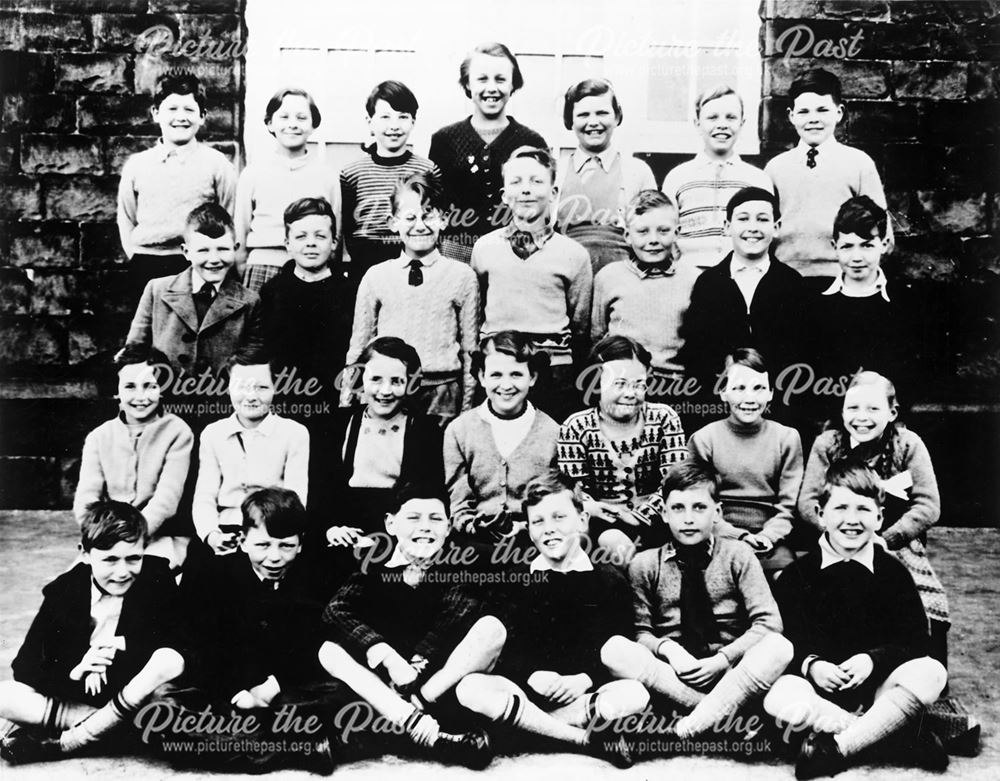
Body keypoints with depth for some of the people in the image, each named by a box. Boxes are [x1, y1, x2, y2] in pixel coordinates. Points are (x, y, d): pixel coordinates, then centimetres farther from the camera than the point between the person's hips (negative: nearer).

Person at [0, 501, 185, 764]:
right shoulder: (63, 591, -8)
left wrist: (123, 643, -20)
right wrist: (74, 674, -28)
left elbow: (182, 642, -12)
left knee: (170, 660, -33)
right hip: (76, 698, 0)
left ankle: (65, 743, -23)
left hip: (134, 698, 0)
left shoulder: (157, 577, -10)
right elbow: (24, 668, -10)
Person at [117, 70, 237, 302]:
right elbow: (126, 219, 17)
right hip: (145, 269, 3)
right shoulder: (136, 165, 10)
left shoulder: (217, 163, 2)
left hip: (196, 266, -3)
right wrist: (136, 258, 7)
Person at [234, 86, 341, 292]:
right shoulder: (253, 173, 9)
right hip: (263, 266, 0)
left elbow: (335, 237, 12)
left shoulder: (327, 175, 9)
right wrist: (242, 279, 7)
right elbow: (239, 236, 12)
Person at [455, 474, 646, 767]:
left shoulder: (609, 580, 7)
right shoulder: (516, 579, 10)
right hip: (528, 687, 2)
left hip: (588, 692, -2)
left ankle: (523, 721, -26)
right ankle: (589, 737, -24)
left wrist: (585, 679, -17)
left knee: (636, 692, -32)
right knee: (470, 687, -29)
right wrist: (533, 676, -17)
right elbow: (505, 647, 2)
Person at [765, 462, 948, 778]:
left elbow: (916, 639, 0)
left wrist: (873, 659, -17)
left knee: (931, 673, -28)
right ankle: (901, 733, -24)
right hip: (817, 684, -1)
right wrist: (811, 664, -23)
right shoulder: (796, 576, 1)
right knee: (781, 699, -34)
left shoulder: (894, 573, 4)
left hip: (875, 685, 2)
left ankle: (836, 747, -27)